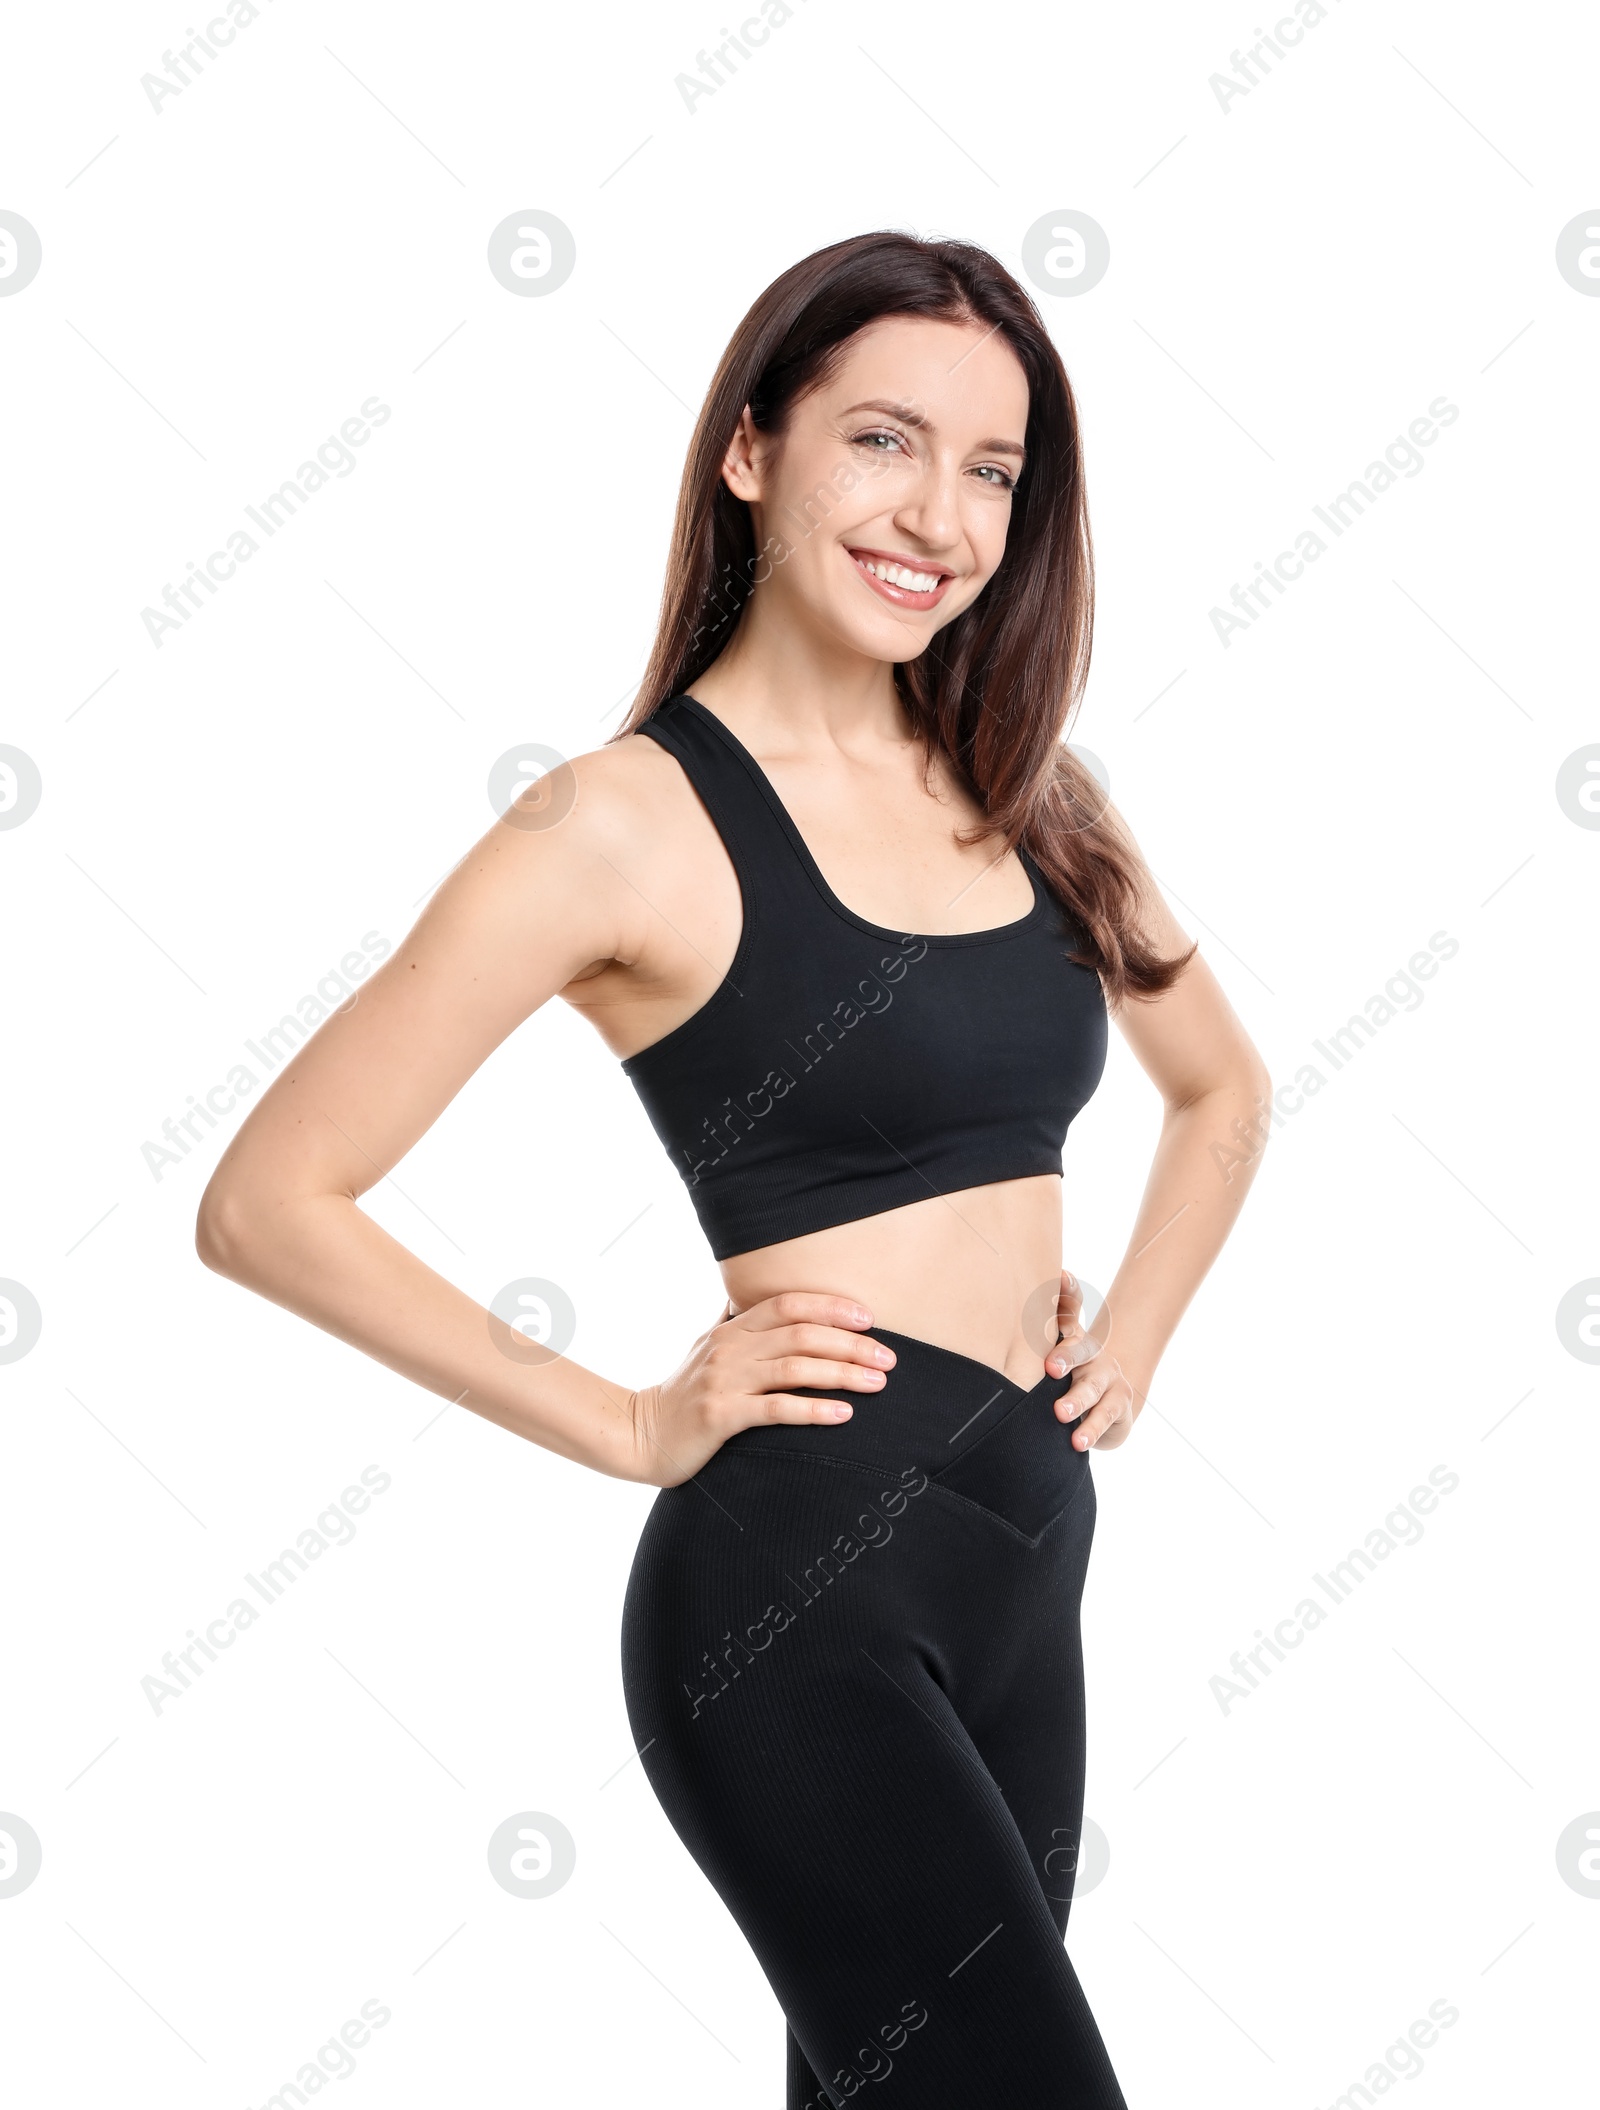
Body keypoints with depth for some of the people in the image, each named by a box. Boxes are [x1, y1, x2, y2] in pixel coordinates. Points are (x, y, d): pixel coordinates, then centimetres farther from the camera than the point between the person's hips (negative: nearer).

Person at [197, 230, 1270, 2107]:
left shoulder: (1028, 799, 8)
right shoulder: (629, 825, -10)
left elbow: (1216, 1085, 25)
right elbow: (268, 1204, -11)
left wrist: (1126, 1350, 10)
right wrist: (633, 1427, -10)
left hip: (1023, 1571, 7)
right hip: (799, 1587, -7)